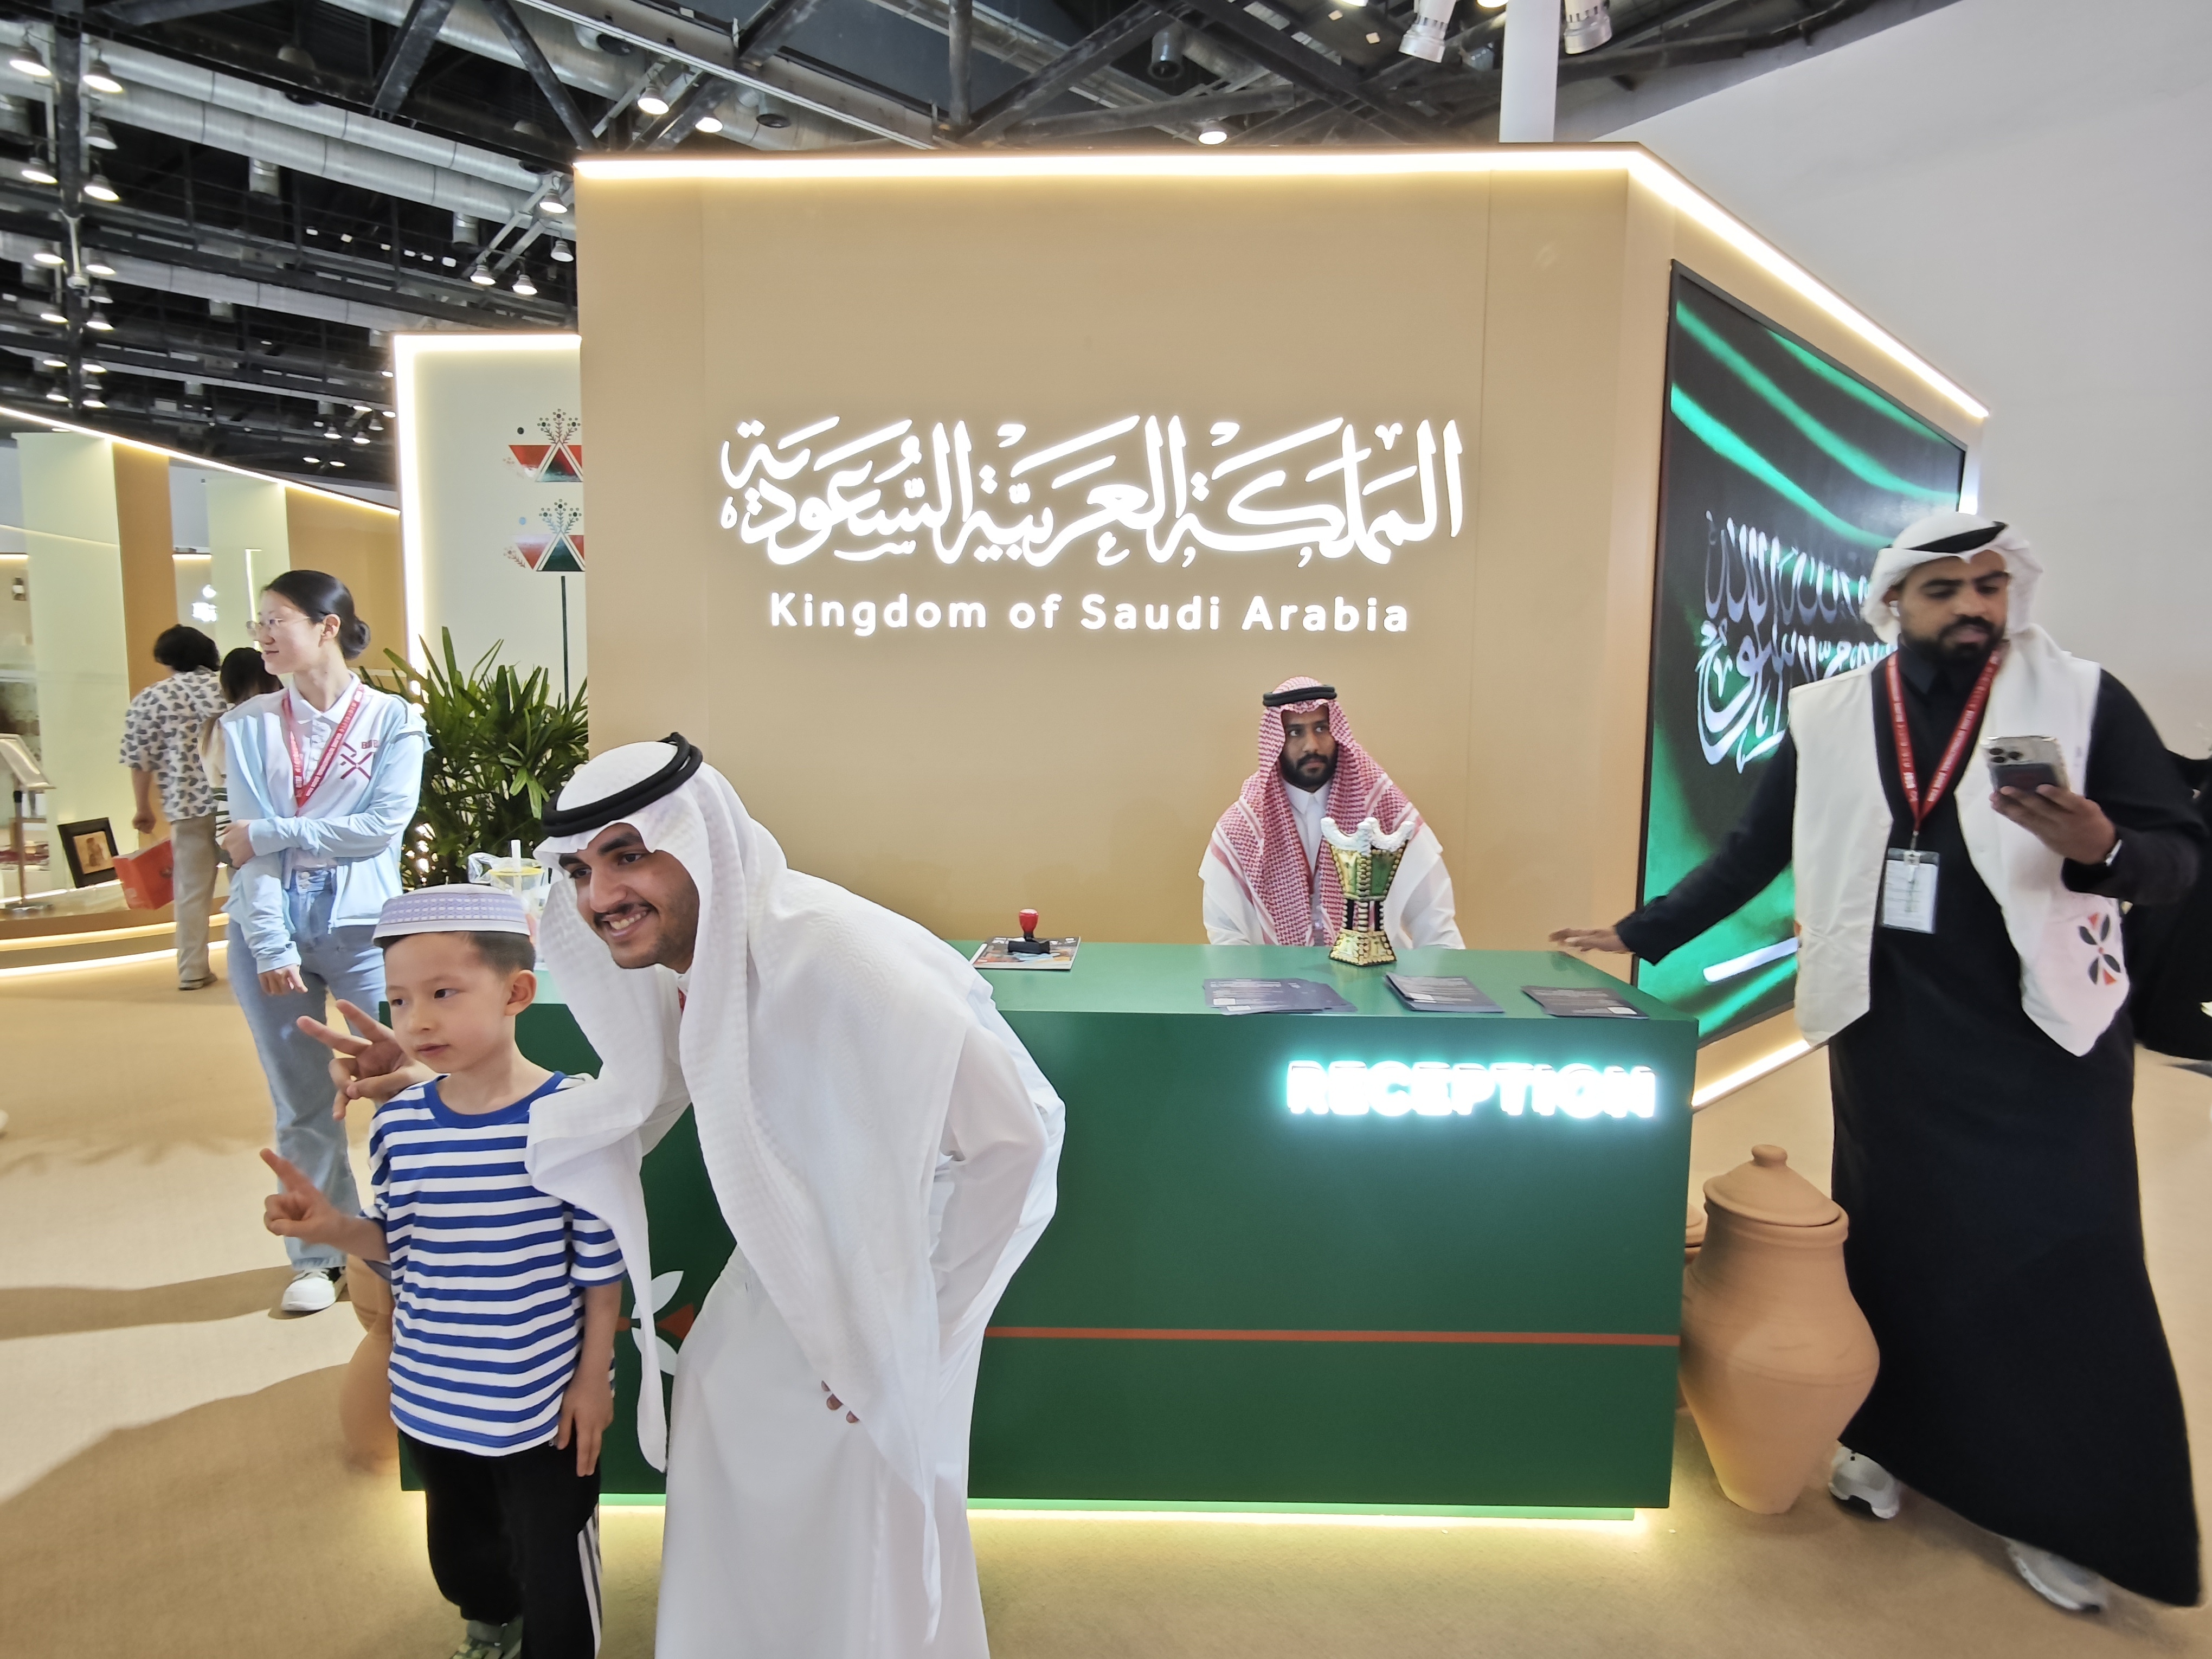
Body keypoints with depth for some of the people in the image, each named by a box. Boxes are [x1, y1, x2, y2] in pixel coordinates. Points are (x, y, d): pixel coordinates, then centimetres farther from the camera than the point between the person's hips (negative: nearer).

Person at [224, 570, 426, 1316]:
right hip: (270, 930, 2)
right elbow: (245, 844, -3)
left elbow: (384, 825, -10)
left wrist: (272, 833, -10)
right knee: (301, 1106, 10)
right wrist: (272, 945, -11)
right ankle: (318, 1254, 24)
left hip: (361, 929, -2)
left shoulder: (392, 717, 0)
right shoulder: (248, 723, 6)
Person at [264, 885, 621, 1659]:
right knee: (458, 1544, 30)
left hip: (544, 1400, -5)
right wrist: (336, 1228, -15)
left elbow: (601, 1264, -15)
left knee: (552, 1562, 14)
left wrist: (593, 1378, -8)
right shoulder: (398, 1121, -9)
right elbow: (395, 1242, 5)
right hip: (431, 1394, 6)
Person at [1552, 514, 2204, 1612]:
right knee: (1893, 1242, 12)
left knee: (2064, 1266, 4)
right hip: (1886, 1032, 2)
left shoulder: (2083, 697, -3)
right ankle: (1888, 1440, 31)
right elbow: (1751, 854, 4)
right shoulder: (1827, 717, 1)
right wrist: (1639, 935, 1)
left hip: (2045, 1036, -1)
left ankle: (2064, 1509, 23)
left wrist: (2101, 849, -27)